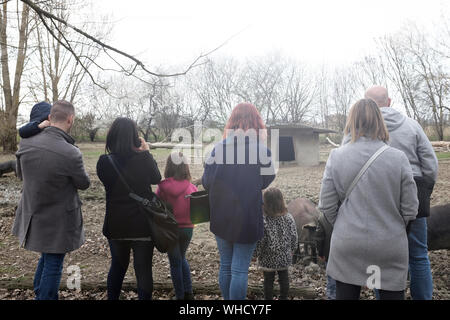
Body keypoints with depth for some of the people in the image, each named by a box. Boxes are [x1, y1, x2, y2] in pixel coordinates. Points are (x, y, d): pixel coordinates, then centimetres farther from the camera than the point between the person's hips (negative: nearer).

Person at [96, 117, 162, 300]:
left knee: (118, 265, 22)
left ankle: (113, 298, 34)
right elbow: (157, 178, 3)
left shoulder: (104, 162, -11)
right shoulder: (143, 159, -16)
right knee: (143, 269, 9)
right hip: (142, 225, -2)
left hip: (115, 225, 3)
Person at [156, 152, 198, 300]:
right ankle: (188, 292, 21)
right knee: (182, 258, 25)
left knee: (175, 263, 13)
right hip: (187, 229, 2)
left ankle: (180, 296, 21)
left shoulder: (162, 188, -15)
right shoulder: (191, 188, -9)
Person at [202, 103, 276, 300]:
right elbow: (267, 181, 0)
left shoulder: (218, 148, -4)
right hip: (248, 219, -3)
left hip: (221, 219, 3)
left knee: (225, 265, 18)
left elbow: (206, 182, -2)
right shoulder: (261, 149, -11)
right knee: (240, 269, 5)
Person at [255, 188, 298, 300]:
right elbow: (294, 237, -2)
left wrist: (257, 254, 0)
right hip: (285, 257, 3)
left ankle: (268, 298, 25)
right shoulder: (289, 218, -10)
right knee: (284, 279, 19)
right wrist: (292, 250, 15)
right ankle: (284, 297, 32)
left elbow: (260, 241, -17)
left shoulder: (263, 220, -23)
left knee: (268, 280, 13)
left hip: (268, 258, -3)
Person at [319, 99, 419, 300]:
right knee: (392, 294, 15)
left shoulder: (336, 157, -9)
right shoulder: (398, 158, -9)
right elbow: (410, 209, -4)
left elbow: (327, 206, -5)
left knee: (346, 294, 15)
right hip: (389, 246, 0)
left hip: (347, 246, 1)